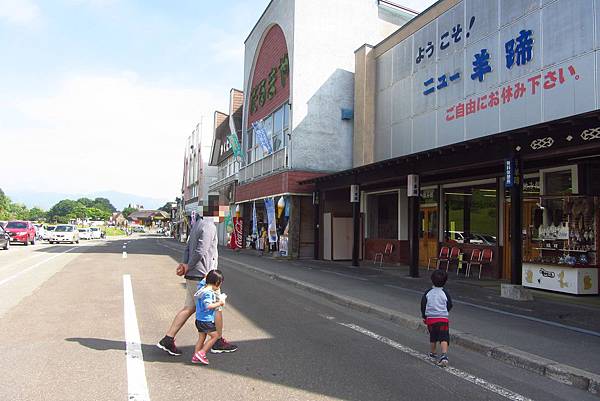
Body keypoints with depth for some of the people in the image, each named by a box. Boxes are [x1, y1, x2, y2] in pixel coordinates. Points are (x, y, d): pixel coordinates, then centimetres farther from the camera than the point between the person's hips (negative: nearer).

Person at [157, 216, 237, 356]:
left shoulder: (198, 224, 14)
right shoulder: (209, 226, -17)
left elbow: (188, 247, 15)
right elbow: (200, 251, -22)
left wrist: (185, 264, 3)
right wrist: (188, 266, -9)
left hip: (193, 276, 9)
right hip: (202, 276, -9)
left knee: (189, 307, 14)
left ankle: (168, 339, 15)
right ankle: (219, 342, 19)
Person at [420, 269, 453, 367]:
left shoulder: (428, 292, -2)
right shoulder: (445, 293, -5)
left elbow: (423, 305, 2)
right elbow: (450, 306, 4)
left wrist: (424, 317, 15)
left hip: (430, 318, 2)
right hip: (443, 319, -2)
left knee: (433, 338, 20)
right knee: (444, 338, -6)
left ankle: (433, 353, 33)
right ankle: (444, 356, -23)